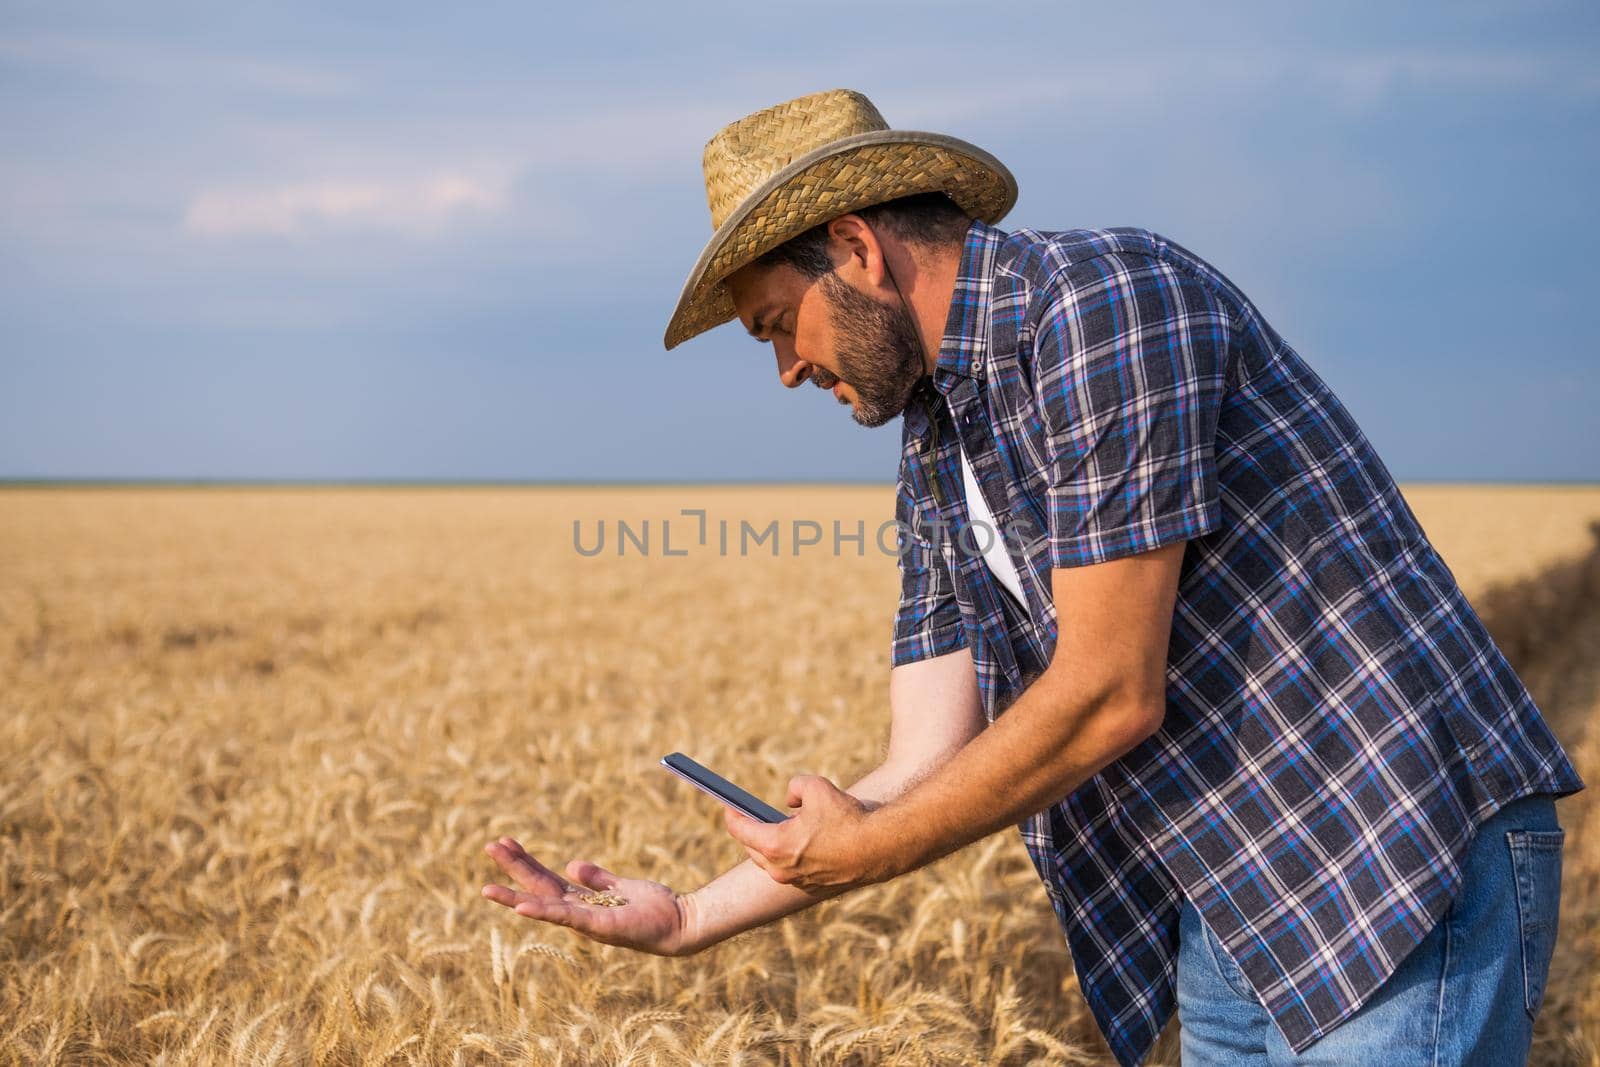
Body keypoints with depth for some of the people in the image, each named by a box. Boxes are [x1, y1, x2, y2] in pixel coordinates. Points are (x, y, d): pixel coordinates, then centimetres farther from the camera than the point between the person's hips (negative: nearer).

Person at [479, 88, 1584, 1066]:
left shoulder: (1106, 296, -17)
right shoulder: (935, 468, 12)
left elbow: (1110, 696, -21)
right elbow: (926, 772, 10)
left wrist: (858, 853, -9)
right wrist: (692, 917, 7)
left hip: (1410, 869, -8)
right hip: (1233, 925, 9)